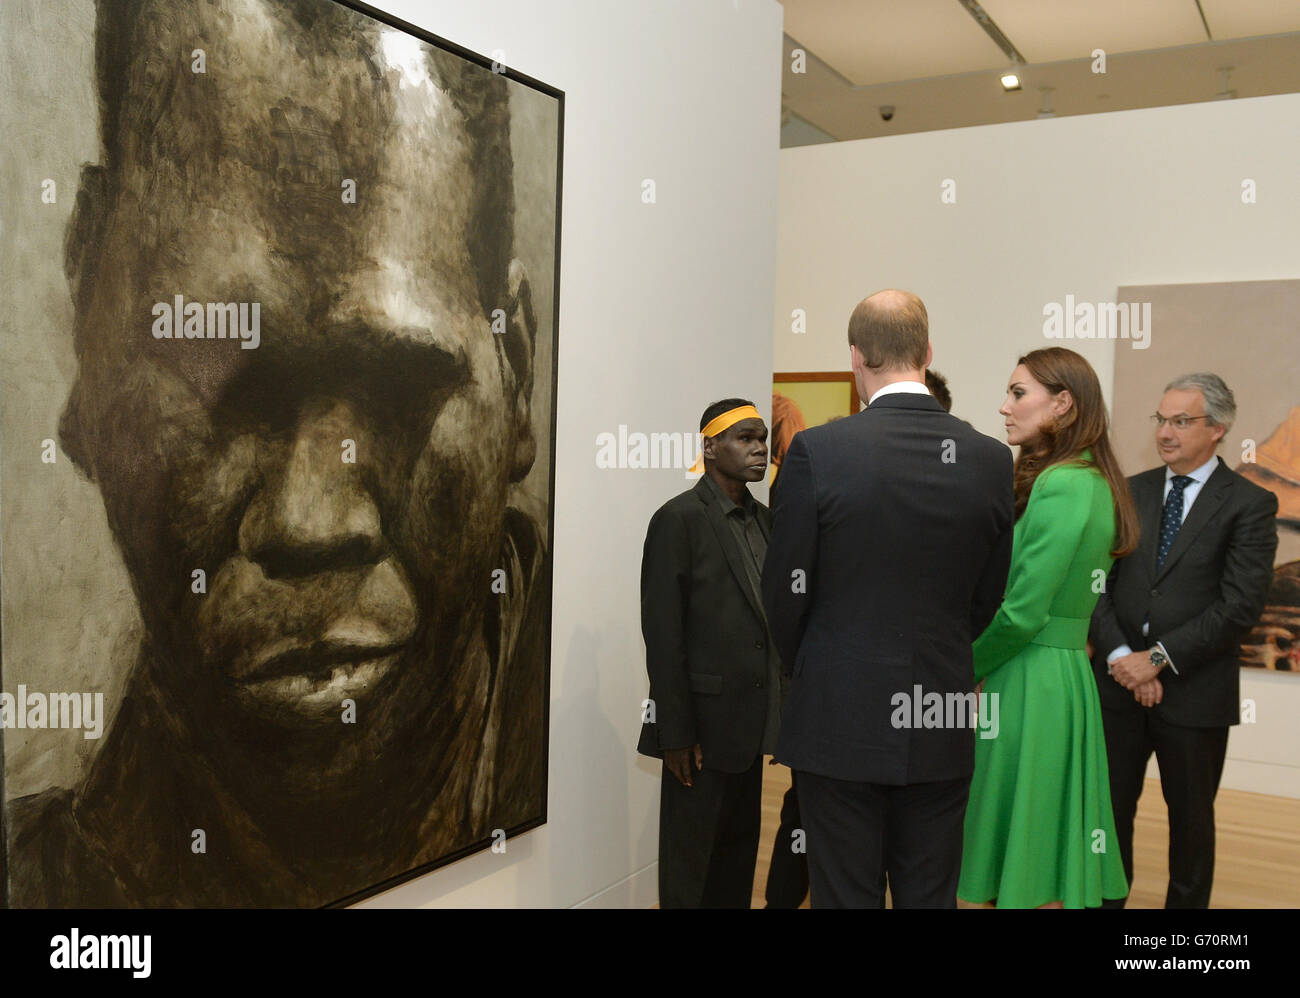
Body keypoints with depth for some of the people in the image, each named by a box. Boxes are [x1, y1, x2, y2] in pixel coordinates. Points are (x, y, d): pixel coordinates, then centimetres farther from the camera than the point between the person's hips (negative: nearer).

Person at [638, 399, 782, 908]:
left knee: (740, 848, 16)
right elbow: (662, 633, -14)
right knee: (691, 853, 6)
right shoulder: (679, 519, -12)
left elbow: (771, 612, 12)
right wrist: (675, 732, -15)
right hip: (704, 718, -7)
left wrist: (774, 708, 7)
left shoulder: (764, 519, 9)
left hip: (751, 720, 7)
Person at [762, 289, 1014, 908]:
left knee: (845, 894, 9)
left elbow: (785, 593, -7)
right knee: (930, 896, 16)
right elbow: (987, 598, 6)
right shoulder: (990, 459, -2)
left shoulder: (817, 451, -13)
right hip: (941, 731, 3)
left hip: (839, 721, -3)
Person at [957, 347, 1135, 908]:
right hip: (1065, 668, 9)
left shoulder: (1059, 486, -17)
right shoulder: (1091, 481, 12)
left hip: (1033, 683, -9)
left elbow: (1021, 614, -20)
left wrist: (964, 669, -4)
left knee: (1030, 861, 1)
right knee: (1053, 855, 16)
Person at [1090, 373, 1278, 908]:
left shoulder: (1250, 504, -4)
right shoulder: (1131, 492, 7)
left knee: (1191, 818, 13)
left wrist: (1158, 658, -16)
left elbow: (1241, 605, -13)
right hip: (1119, 685, 3)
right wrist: (1119, 656, -12)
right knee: (1110, 810, 9)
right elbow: (1098, 583, 2)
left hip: (1195, 692, -3)